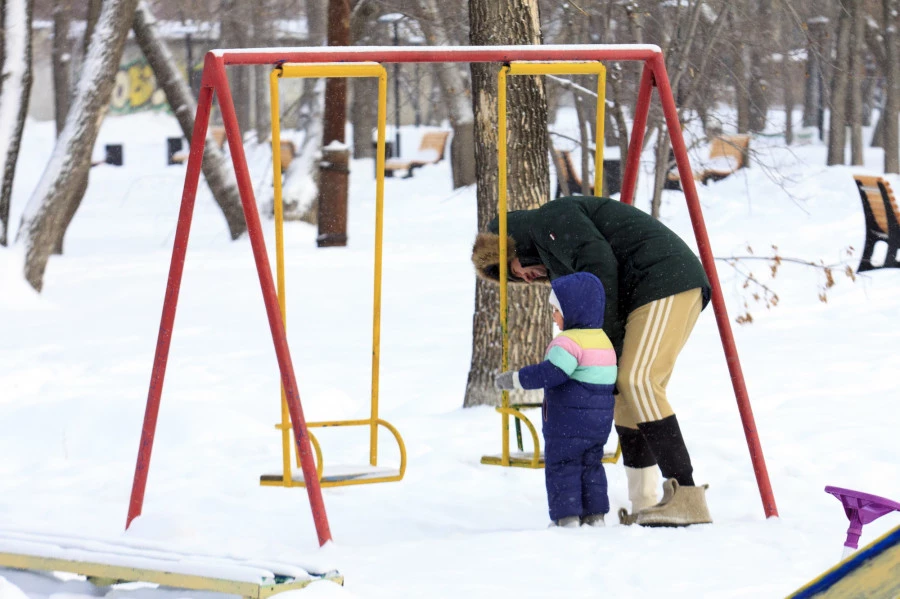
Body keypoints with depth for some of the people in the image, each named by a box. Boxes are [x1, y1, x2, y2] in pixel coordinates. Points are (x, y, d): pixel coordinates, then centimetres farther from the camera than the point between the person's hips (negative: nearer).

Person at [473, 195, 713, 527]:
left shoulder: (550, 218, 1)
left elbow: (598, 261, -15)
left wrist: (607, 340, -12)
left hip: (665, 278, -10)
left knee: (637, 382, -18)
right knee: (624, 389, 8)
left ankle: (686, 498, -25)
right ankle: (643, 507, 2)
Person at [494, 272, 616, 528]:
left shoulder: (569, 342, -17)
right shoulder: (604, 341, 14)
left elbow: (551, 373, -26)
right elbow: (613, 381, 21)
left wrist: (515, 379, -20)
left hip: (569, 424, -9)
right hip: (600, 423, 9)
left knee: (562, 468, -1)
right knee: (591, 467, 17)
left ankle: (568, 518, -3)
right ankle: (595, 515, 17)